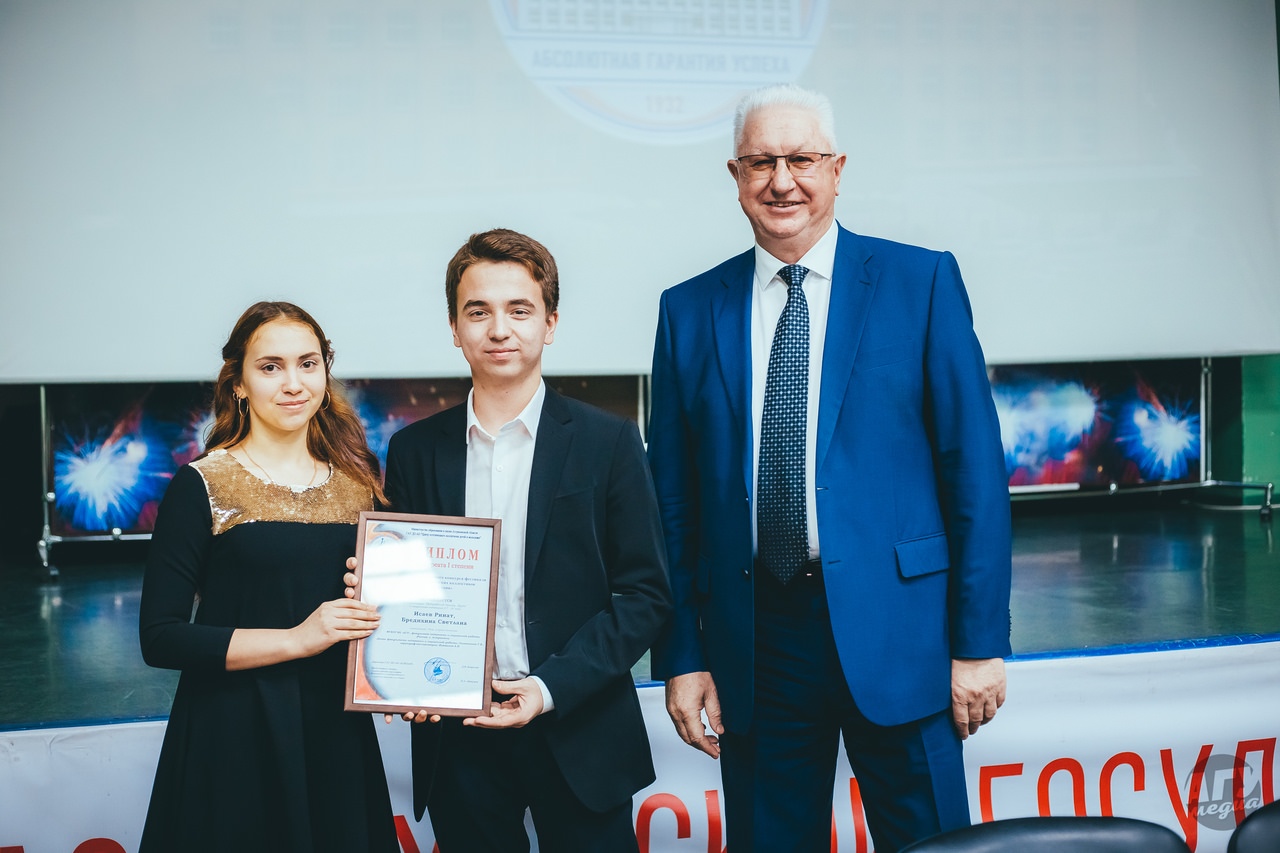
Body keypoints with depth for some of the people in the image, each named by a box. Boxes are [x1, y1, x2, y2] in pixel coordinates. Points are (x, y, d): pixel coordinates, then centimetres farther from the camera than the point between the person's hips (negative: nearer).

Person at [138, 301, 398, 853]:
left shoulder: (354, 482, 7)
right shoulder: (201, 486, -6)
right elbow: (160, 638, -12)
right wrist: (298, 639, -18)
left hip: (338, 731, 4)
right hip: (236, 738, -4)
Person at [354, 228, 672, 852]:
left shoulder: (607, 442, -1)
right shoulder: (416, 450, 6)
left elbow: (645, 595, -2)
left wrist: (551, 687, -13)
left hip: (579, 736, -2)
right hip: (457, 737, 2)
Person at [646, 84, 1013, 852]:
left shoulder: (921, 282, 1)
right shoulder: (691, 311, 8)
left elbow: (975, 467, -2)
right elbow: (673, 501, 8)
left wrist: (980, 641, -6)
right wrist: (681, 657, 4)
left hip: (892, 628, -2)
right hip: (753, 645, 2)